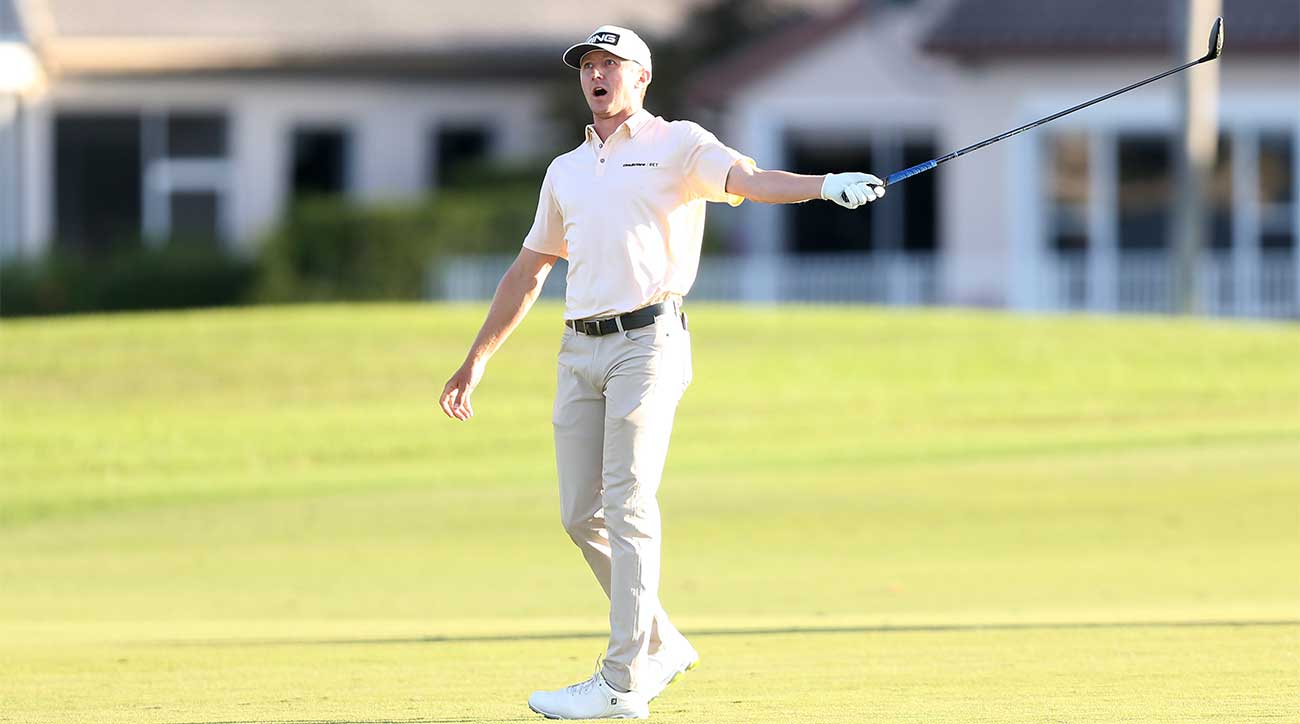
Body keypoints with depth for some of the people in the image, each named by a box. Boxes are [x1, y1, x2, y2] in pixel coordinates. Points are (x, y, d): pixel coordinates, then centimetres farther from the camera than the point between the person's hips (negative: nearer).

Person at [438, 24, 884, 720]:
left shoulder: (677, 146, 3)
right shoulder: (566, 170, 21)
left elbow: (750, 180, -15)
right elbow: (528, 271, 28)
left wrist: (825, 185, -35)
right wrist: (477, 360, 28)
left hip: (647, 342, -6)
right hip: (580, 350, 6)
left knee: (628, 506, -12)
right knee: (581, 513, 4)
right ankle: (660, 646, 20)